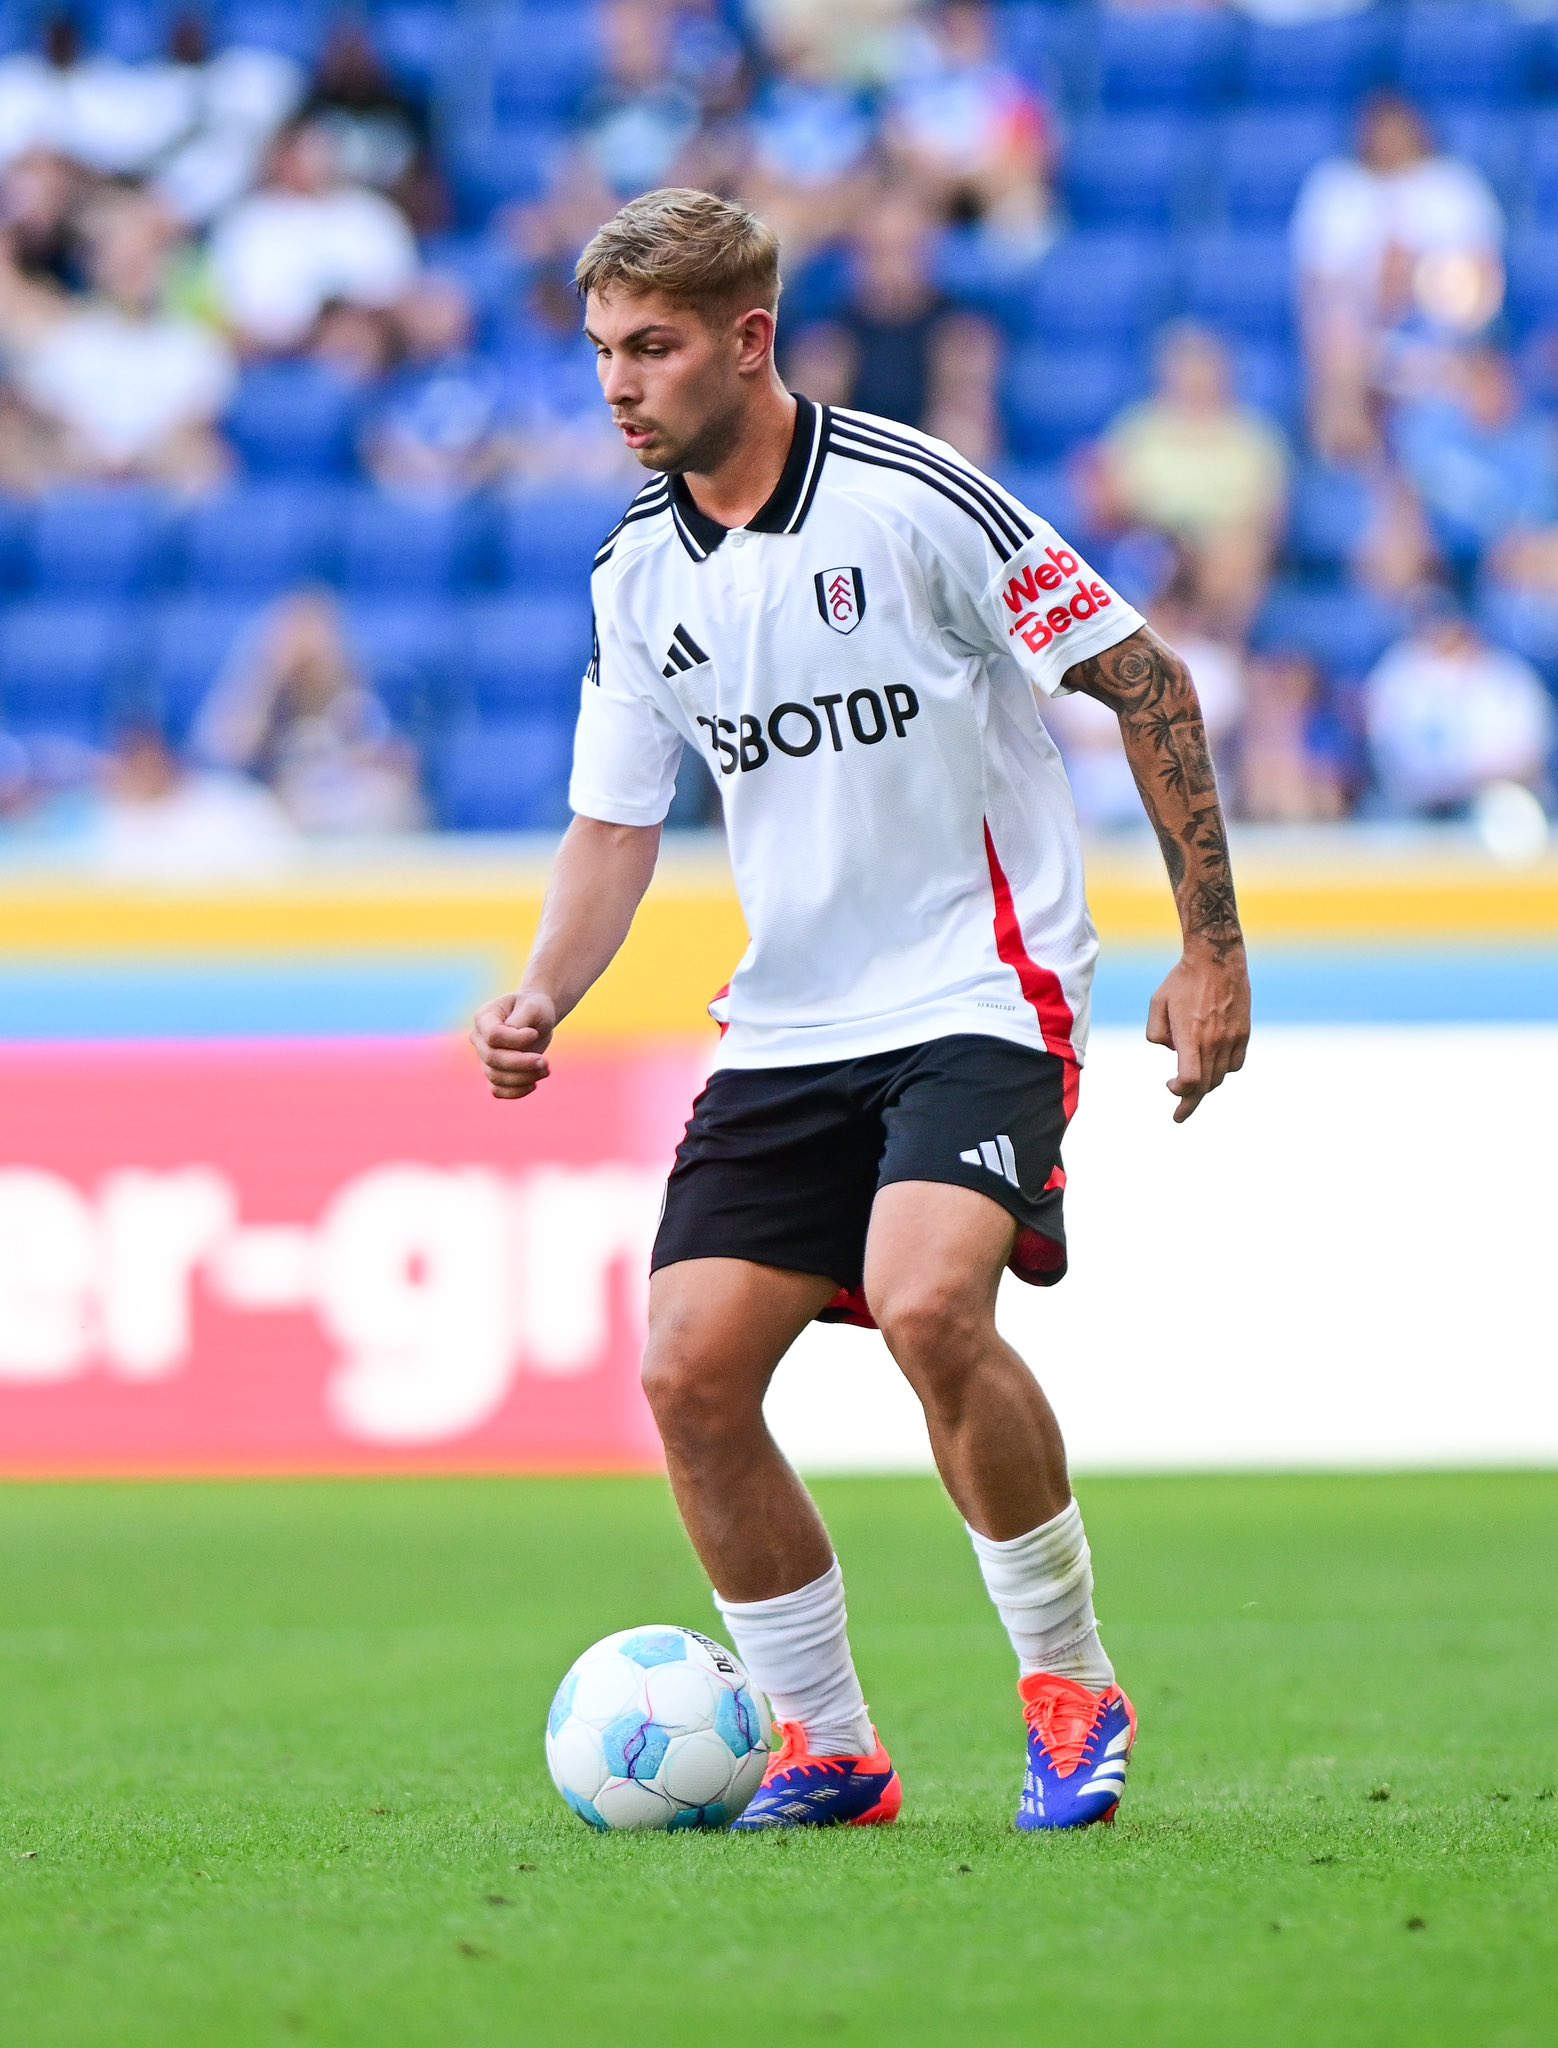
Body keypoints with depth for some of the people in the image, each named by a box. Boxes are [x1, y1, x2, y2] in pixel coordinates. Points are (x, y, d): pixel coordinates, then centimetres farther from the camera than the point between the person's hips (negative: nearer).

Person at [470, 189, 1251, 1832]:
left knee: (926, 1307, -29)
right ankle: (824, 1750, 9)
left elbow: (1146, 683, -7)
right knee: (687, 1372, -8)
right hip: (785, 1023, 6)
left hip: (978, 996, -6)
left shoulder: (914, 496, -13)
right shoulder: (635, 572, 5)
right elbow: (615, 819, 13)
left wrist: (1211, 945, -7)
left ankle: (1072, 1686, -8)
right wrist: (542, 999, -6)